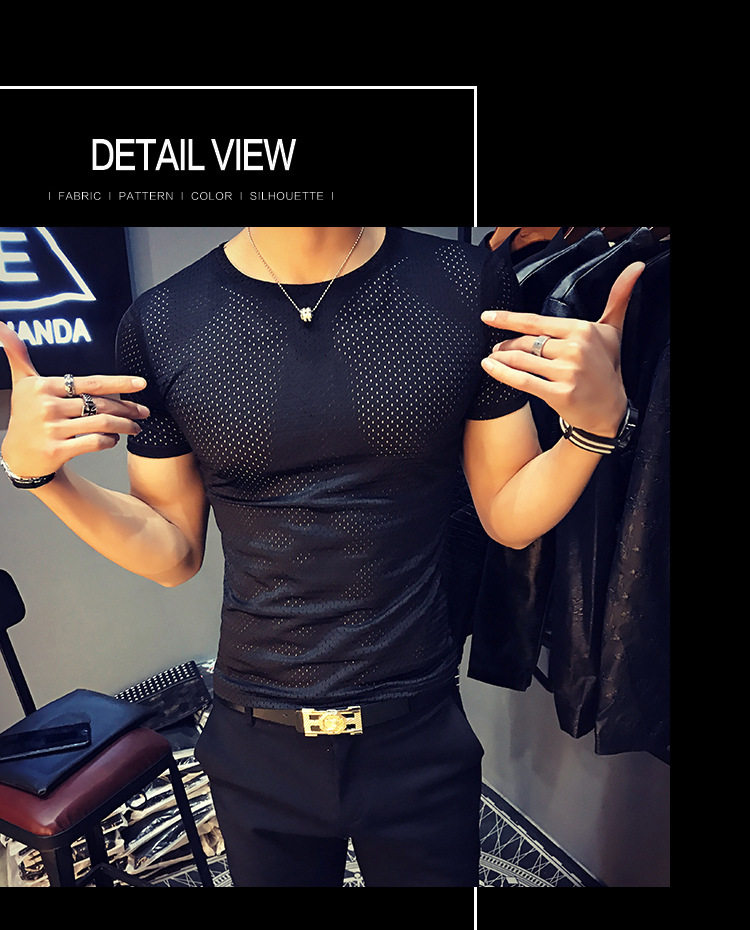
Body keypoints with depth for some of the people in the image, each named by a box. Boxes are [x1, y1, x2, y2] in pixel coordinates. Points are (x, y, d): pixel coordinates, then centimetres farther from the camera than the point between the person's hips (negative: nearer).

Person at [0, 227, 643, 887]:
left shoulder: (471, 289, -9)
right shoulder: (162, 325, -7)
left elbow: (510, 517, -3)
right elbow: (173, 553, -1)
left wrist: (599, 422, -20)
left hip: (421, 734, 0)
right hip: (257, 745, 1)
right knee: (276, 874, 26)